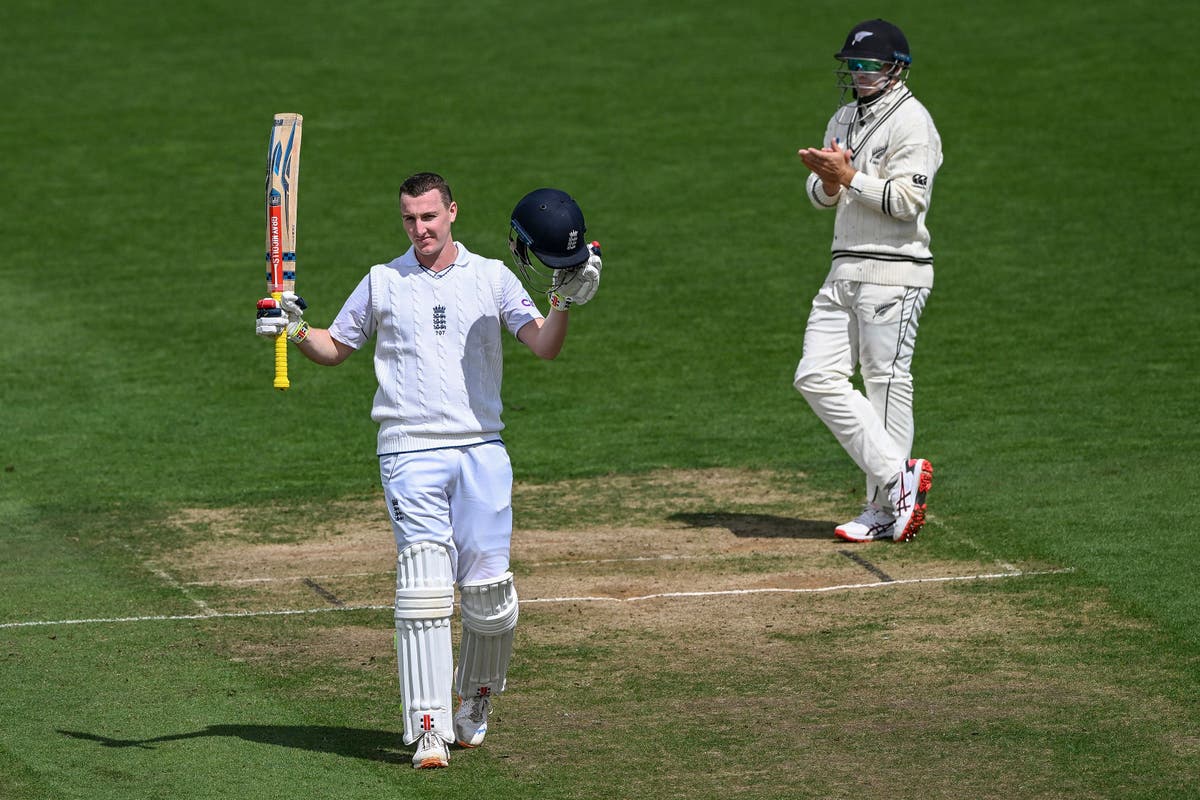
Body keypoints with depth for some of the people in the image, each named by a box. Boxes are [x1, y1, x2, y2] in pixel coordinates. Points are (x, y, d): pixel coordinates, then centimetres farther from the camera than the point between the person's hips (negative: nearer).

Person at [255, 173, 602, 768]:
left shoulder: (491, 277, 11)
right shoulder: (382, 282, 13)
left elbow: (544, 346, 2)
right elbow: (336, 348, 20)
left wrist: (565, 300, -16)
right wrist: (296, 331, 1)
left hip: (481, 451, 1)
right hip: (410, 455, -1)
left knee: (488, 593, -3)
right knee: (423, 589, -12)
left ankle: (475, 702, 22)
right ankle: (429, 729, -15)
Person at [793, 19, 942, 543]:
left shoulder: (910, 121, -9)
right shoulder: (844, 118, 18)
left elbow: (909, 201, -18)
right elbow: (820, 196, 17)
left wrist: (850, 178, -17)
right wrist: (828, 178, -5)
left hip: (893, 273, -9)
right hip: (845, 271, 9)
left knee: (887, 383, -6)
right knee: (816, 377, 0)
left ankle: (884, 508, -3)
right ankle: (897, 475, 1)